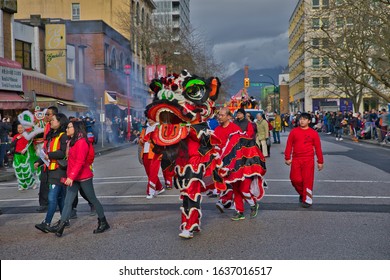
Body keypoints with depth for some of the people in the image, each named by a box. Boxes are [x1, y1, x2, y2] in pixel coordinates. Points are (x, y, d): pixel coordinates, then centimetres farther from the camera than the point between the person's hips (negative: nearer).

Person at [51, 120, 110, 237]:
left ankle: (103, 223, 17)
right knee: (68, 201, 3)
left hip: (83, 177, -9)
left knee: (92, 199, 4)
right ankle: (61, 225, 2)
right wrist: (69, 176, 15)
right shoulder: (72, 142, 14)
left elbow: (80, 162, -23)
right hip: (74, 178, 9)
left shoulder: (81, 142, -16)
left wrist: (71, 176, -28)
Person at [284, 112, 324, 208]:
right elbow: (289, 145, 7)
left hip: (308, 160, -2)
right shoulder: (294, 131, 5)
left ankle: (307, 200, 8)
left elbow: (318, 148, 4)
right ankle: (302, 194, 28)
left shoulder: (313, 133, 1)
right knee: (295, 179, 1)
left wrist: (320, 161, 5)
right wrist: (287, 158, 2)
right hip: (296, 159, 2)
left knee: (307, 180, -4)